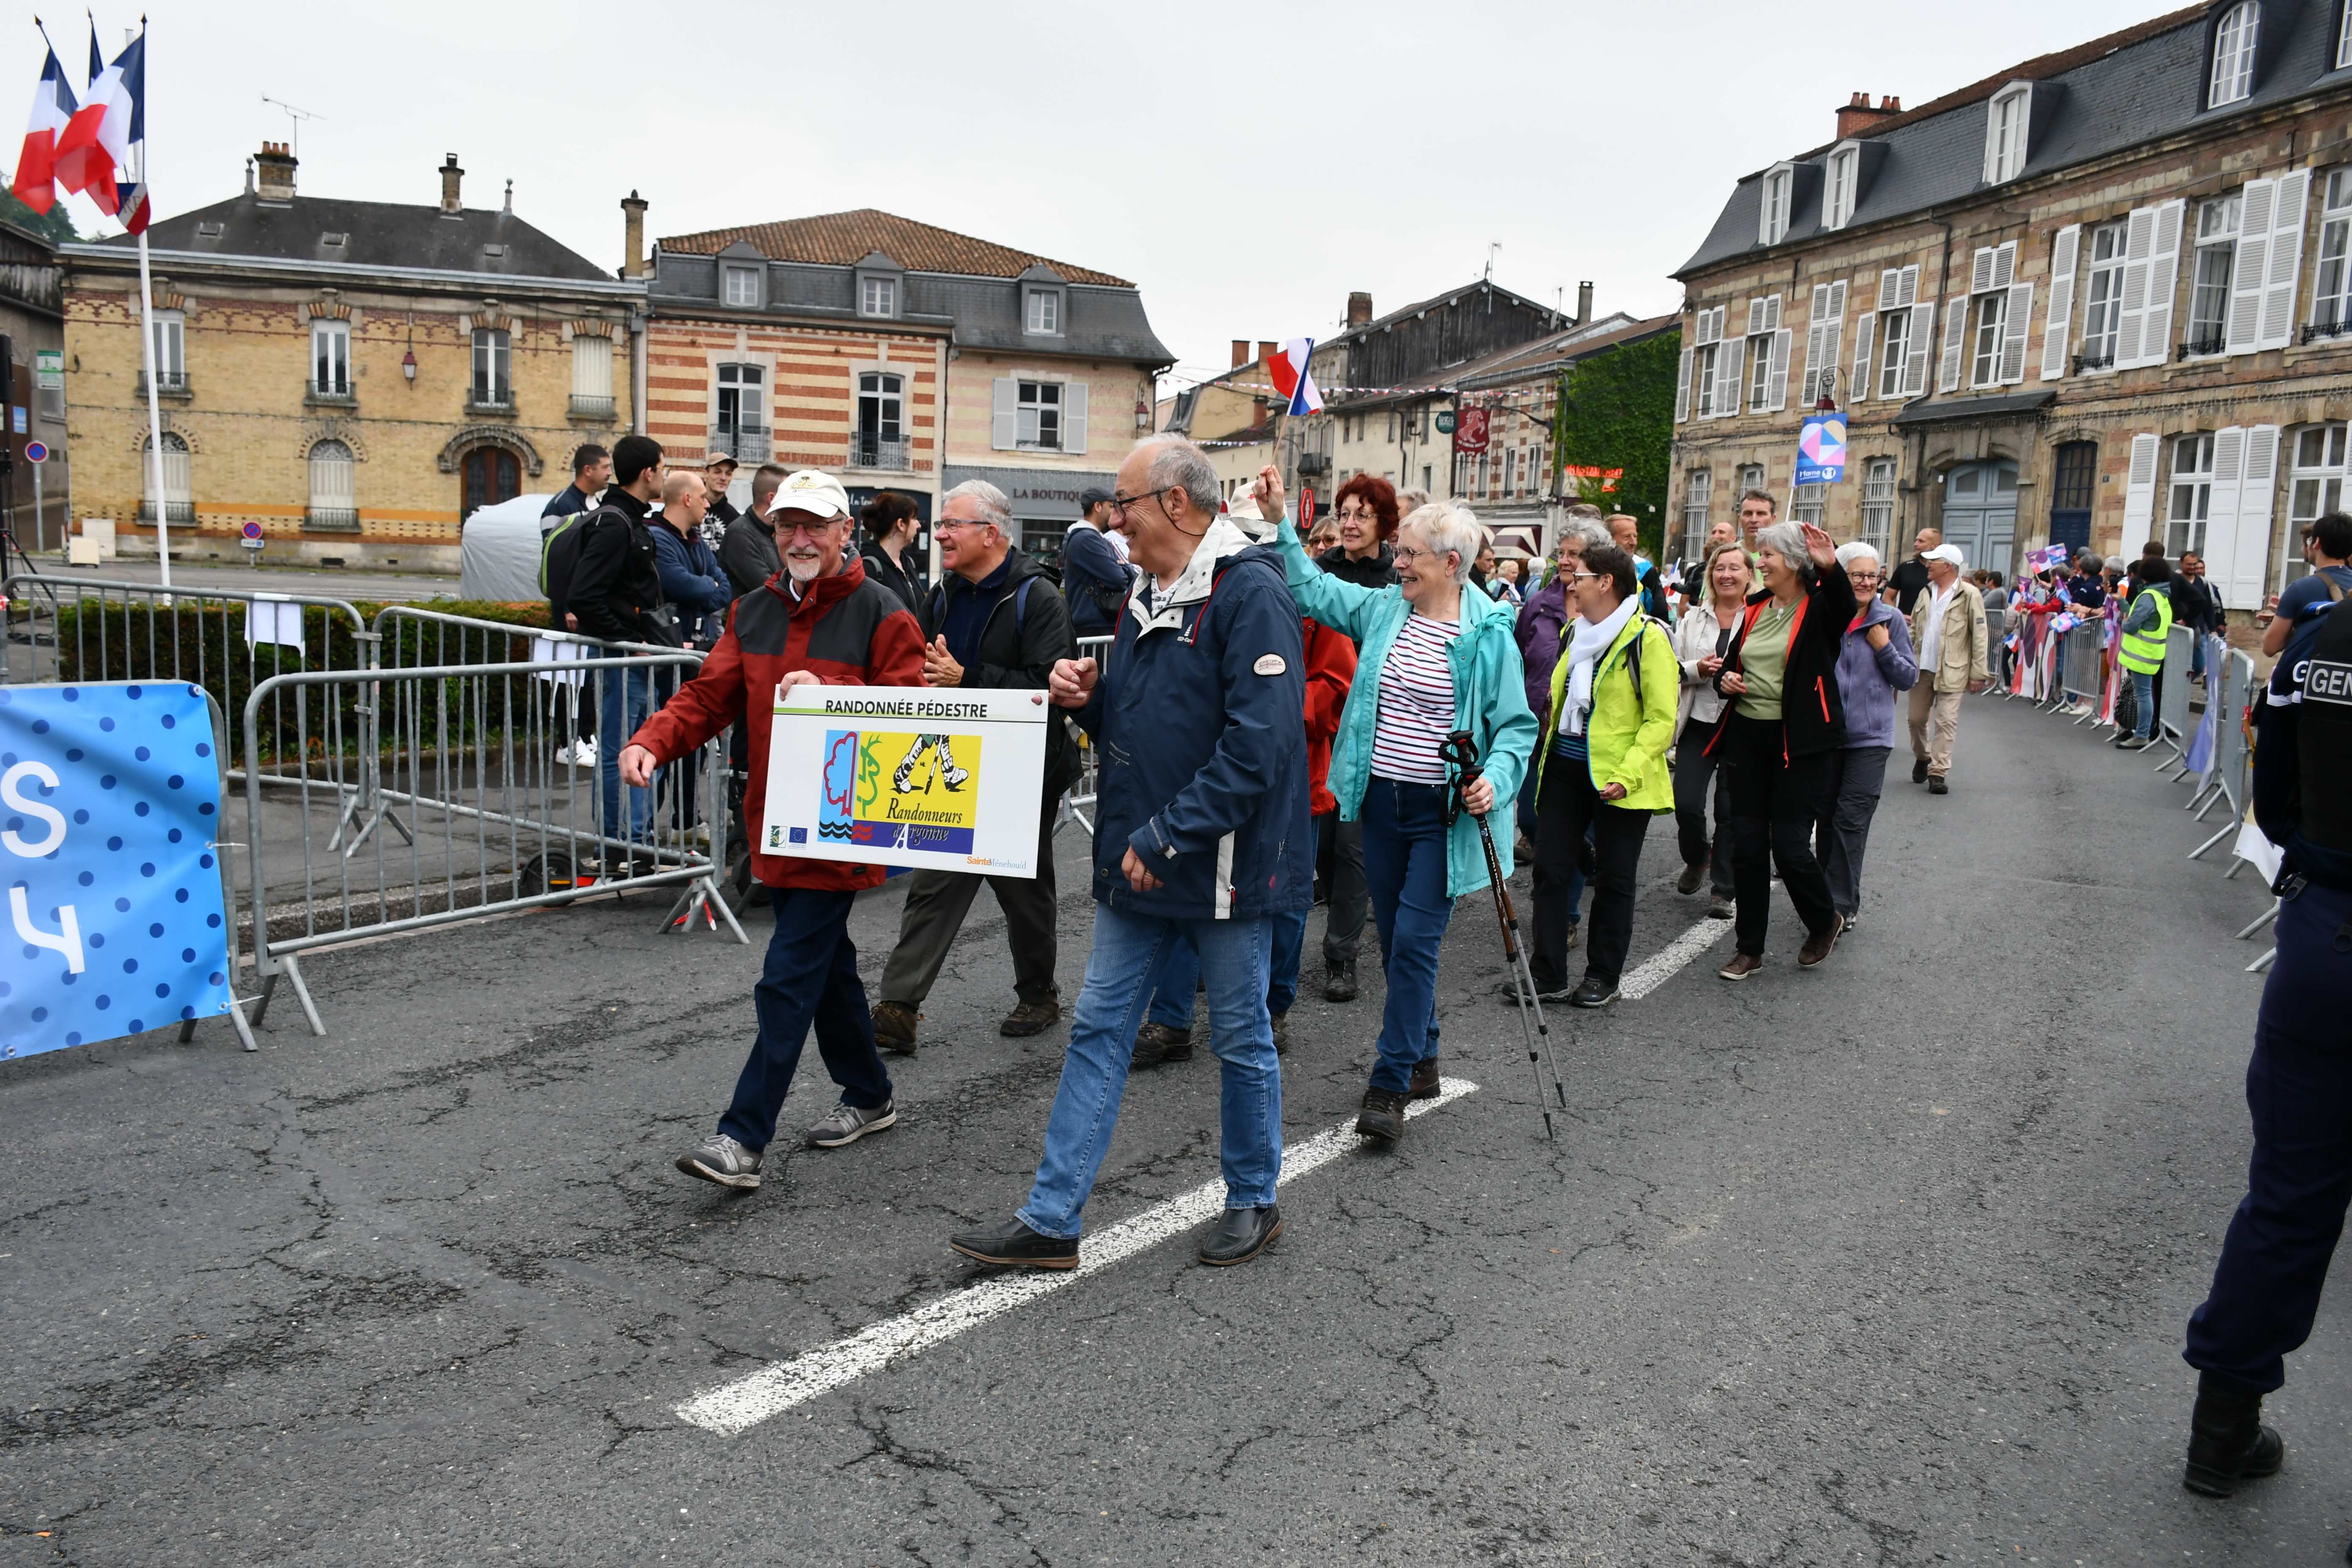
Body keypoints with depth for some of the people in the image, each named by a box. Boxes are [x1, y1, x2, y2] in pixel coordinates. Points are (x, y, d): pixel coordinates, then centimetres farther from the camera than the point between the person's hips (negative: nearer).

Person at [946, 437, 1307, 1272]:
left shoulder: (1249, 593, -17)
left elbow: (1256, 747, -25)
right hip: (1139, 859, 8)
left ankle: (1253, 1201, 30)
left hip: (1225, 863, -8)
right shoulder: (1147, 593, 12)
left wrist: (1164, 836, -22)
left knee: (1241, 1039, 10)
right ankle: (1051, 1219, 16)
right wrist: (1091, 695, 0)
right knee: (1098, 1029, 9)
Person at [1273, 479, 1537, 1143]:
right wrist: (1280, 521, 10)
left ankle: (1389, 1088, 0)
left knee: (1414, 946, -8)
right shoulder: (1384, 608, 5)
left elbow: (1516, 726, -6)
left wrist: (1495, 779, -23)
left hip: (1442, 813, -6)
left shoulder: (1489, 636, -9)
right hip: (1381, 802, 6)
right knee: (1395, 944, 14)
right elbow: (1314, 589, 16)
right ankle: (1421, 1062, 31)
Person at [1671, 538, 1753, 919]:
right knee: (1686, 803, -4)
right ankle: (1696, 859, 28)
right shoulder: (1693, 618, 9)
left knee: (1731, 809, 2)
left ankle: (1722, 890, 14)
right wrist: (1697, 669, -13)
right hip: (1699, 722, 3)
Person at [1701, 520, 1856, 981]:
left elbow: (1847, 610, -30)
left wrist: (1831, 569, -48)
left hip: (1801, 742, -6)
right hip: (1748, 735, 6)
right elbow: (1734, 662, 22)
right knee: (1747, 844, 6)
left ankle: (1825, 923, 24)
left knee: (1791, 846, -5)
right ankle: (1750, 948, 17)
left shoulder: (1818, 606, -7)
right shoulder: (1756, 609, 12)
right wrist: (1725, 679, -1)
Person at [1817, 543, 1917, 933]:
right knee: (1826, 817, 11)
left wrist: (1884, 649, -11)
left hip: (1869, 738, -2)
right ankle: (1827, 895, 25)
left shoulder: (1890, 621, 0)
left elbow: (1909, 679, 3)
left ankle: (1842, 906, -4)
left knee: (1851, 820, -8)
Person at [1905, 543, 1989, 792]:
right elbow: (1913, 628, 17)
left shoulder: (1970, 596, -7)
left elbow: (1980, 637, -7)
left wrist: (1978, 673, -9)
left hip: (1951, 671, -5)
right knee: (1916, 718, 11)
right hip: (1922, 668, 6)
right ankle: (1922, 758, 33)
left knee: (1946, 721, -5)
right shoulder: (1927, 593, 11)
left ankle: (1938, 772, -4)